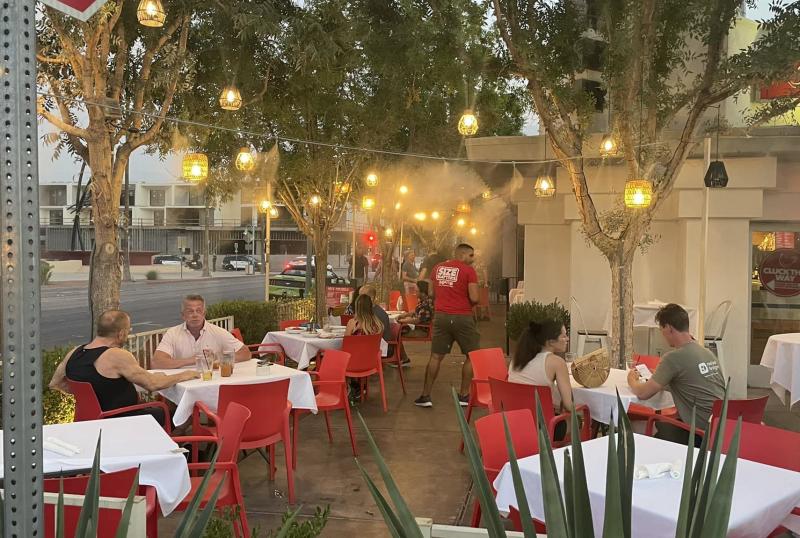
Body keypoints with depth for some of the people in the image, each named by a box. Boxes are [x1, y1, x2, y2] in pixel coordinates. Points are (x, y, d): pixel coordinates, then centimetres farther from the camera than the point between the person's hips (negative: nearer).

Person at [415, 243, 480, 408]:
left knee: (436, 356, 10)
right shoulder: (468, 270, -8)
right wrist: (467, 302, 8)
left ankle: (425, 396, 10)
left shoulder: (437, 268, 8)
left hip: (440, 316, 5)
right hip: (462, 317, -5)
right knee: (472, 356, 11)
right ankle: (464, 395, 13)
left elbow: (431, 293, 16)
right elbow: (474, 298, -13)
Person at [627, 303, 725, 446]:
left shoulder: (674, 358, -15)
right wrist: (658, 379, 26)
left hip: (704, 431, -7)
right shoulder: (708, 353, 8)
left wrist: (632, 379, 9)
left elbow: (643, 393, -11)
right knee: (663, 424, 23)